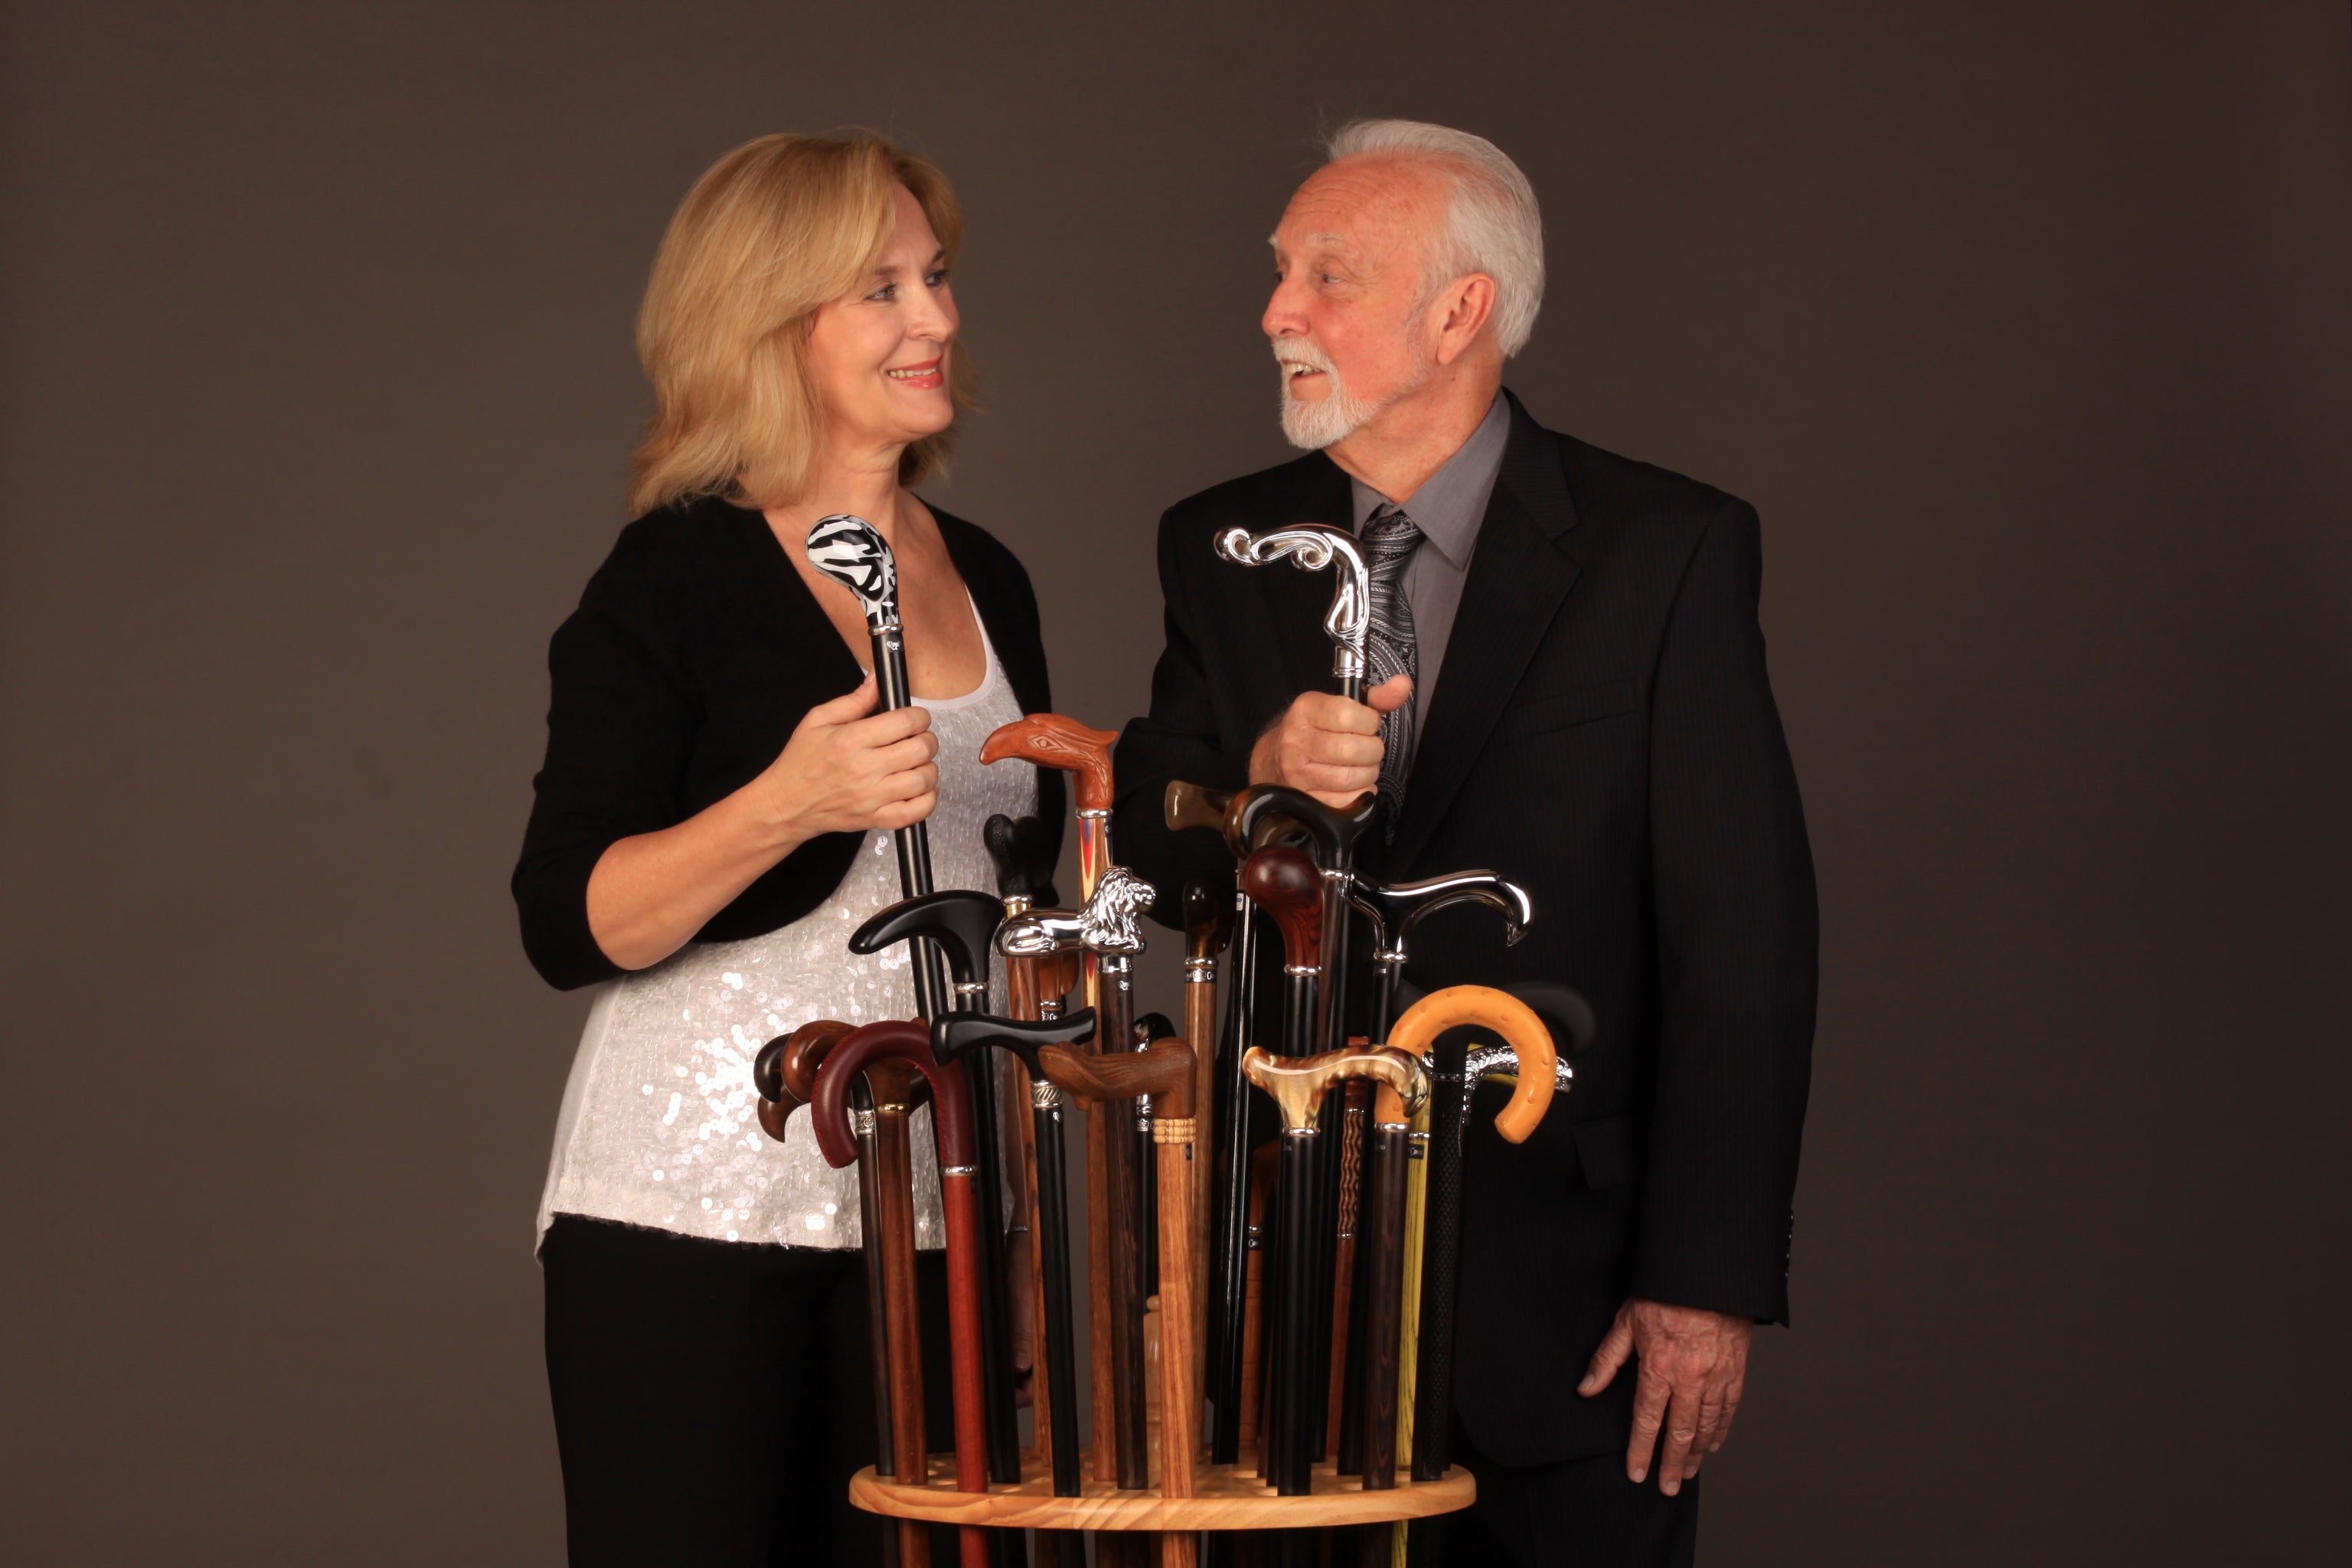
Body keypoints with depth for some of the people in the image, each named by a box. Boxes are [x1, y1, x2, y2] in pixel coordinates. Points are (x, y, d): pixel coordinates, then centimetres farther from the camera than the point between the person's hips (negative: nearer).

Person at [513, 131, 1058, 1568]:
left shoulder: (989, 580, 13)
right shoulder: (678, 576, -6)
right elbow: (567, 927, -12)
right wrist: (790, 803, -24)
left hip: (938, 1207, 6)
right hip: (698, 1200, -5)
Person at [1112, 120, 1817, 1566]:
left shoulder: (1665, 551, -7)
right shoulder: (1225, 549, 7)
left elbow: (1744, 937, -10)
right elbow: (1138, 845, 4)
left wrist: (1709, 1283, -14)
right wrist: (1258, 778, -19)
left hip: (1566, 1280, -3)